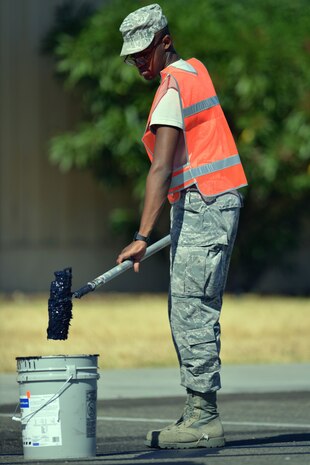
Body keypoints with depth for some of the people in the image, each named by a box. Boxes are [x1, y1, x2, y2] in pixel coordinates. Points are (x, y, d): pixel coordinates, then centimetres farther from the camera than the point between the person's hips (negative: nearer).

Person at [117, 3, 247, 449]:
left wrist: (142, 236, -26)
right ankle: (199, 414, 12)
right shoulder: (196, 70, 17)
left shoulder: (173, 86, -13)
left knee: (192, 313, -11)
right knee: (191, 314, 11)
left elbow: (161, 169, -21)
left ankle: (203, 420, -12)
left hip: (202, 205, -10)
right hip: (218, 202, 10)